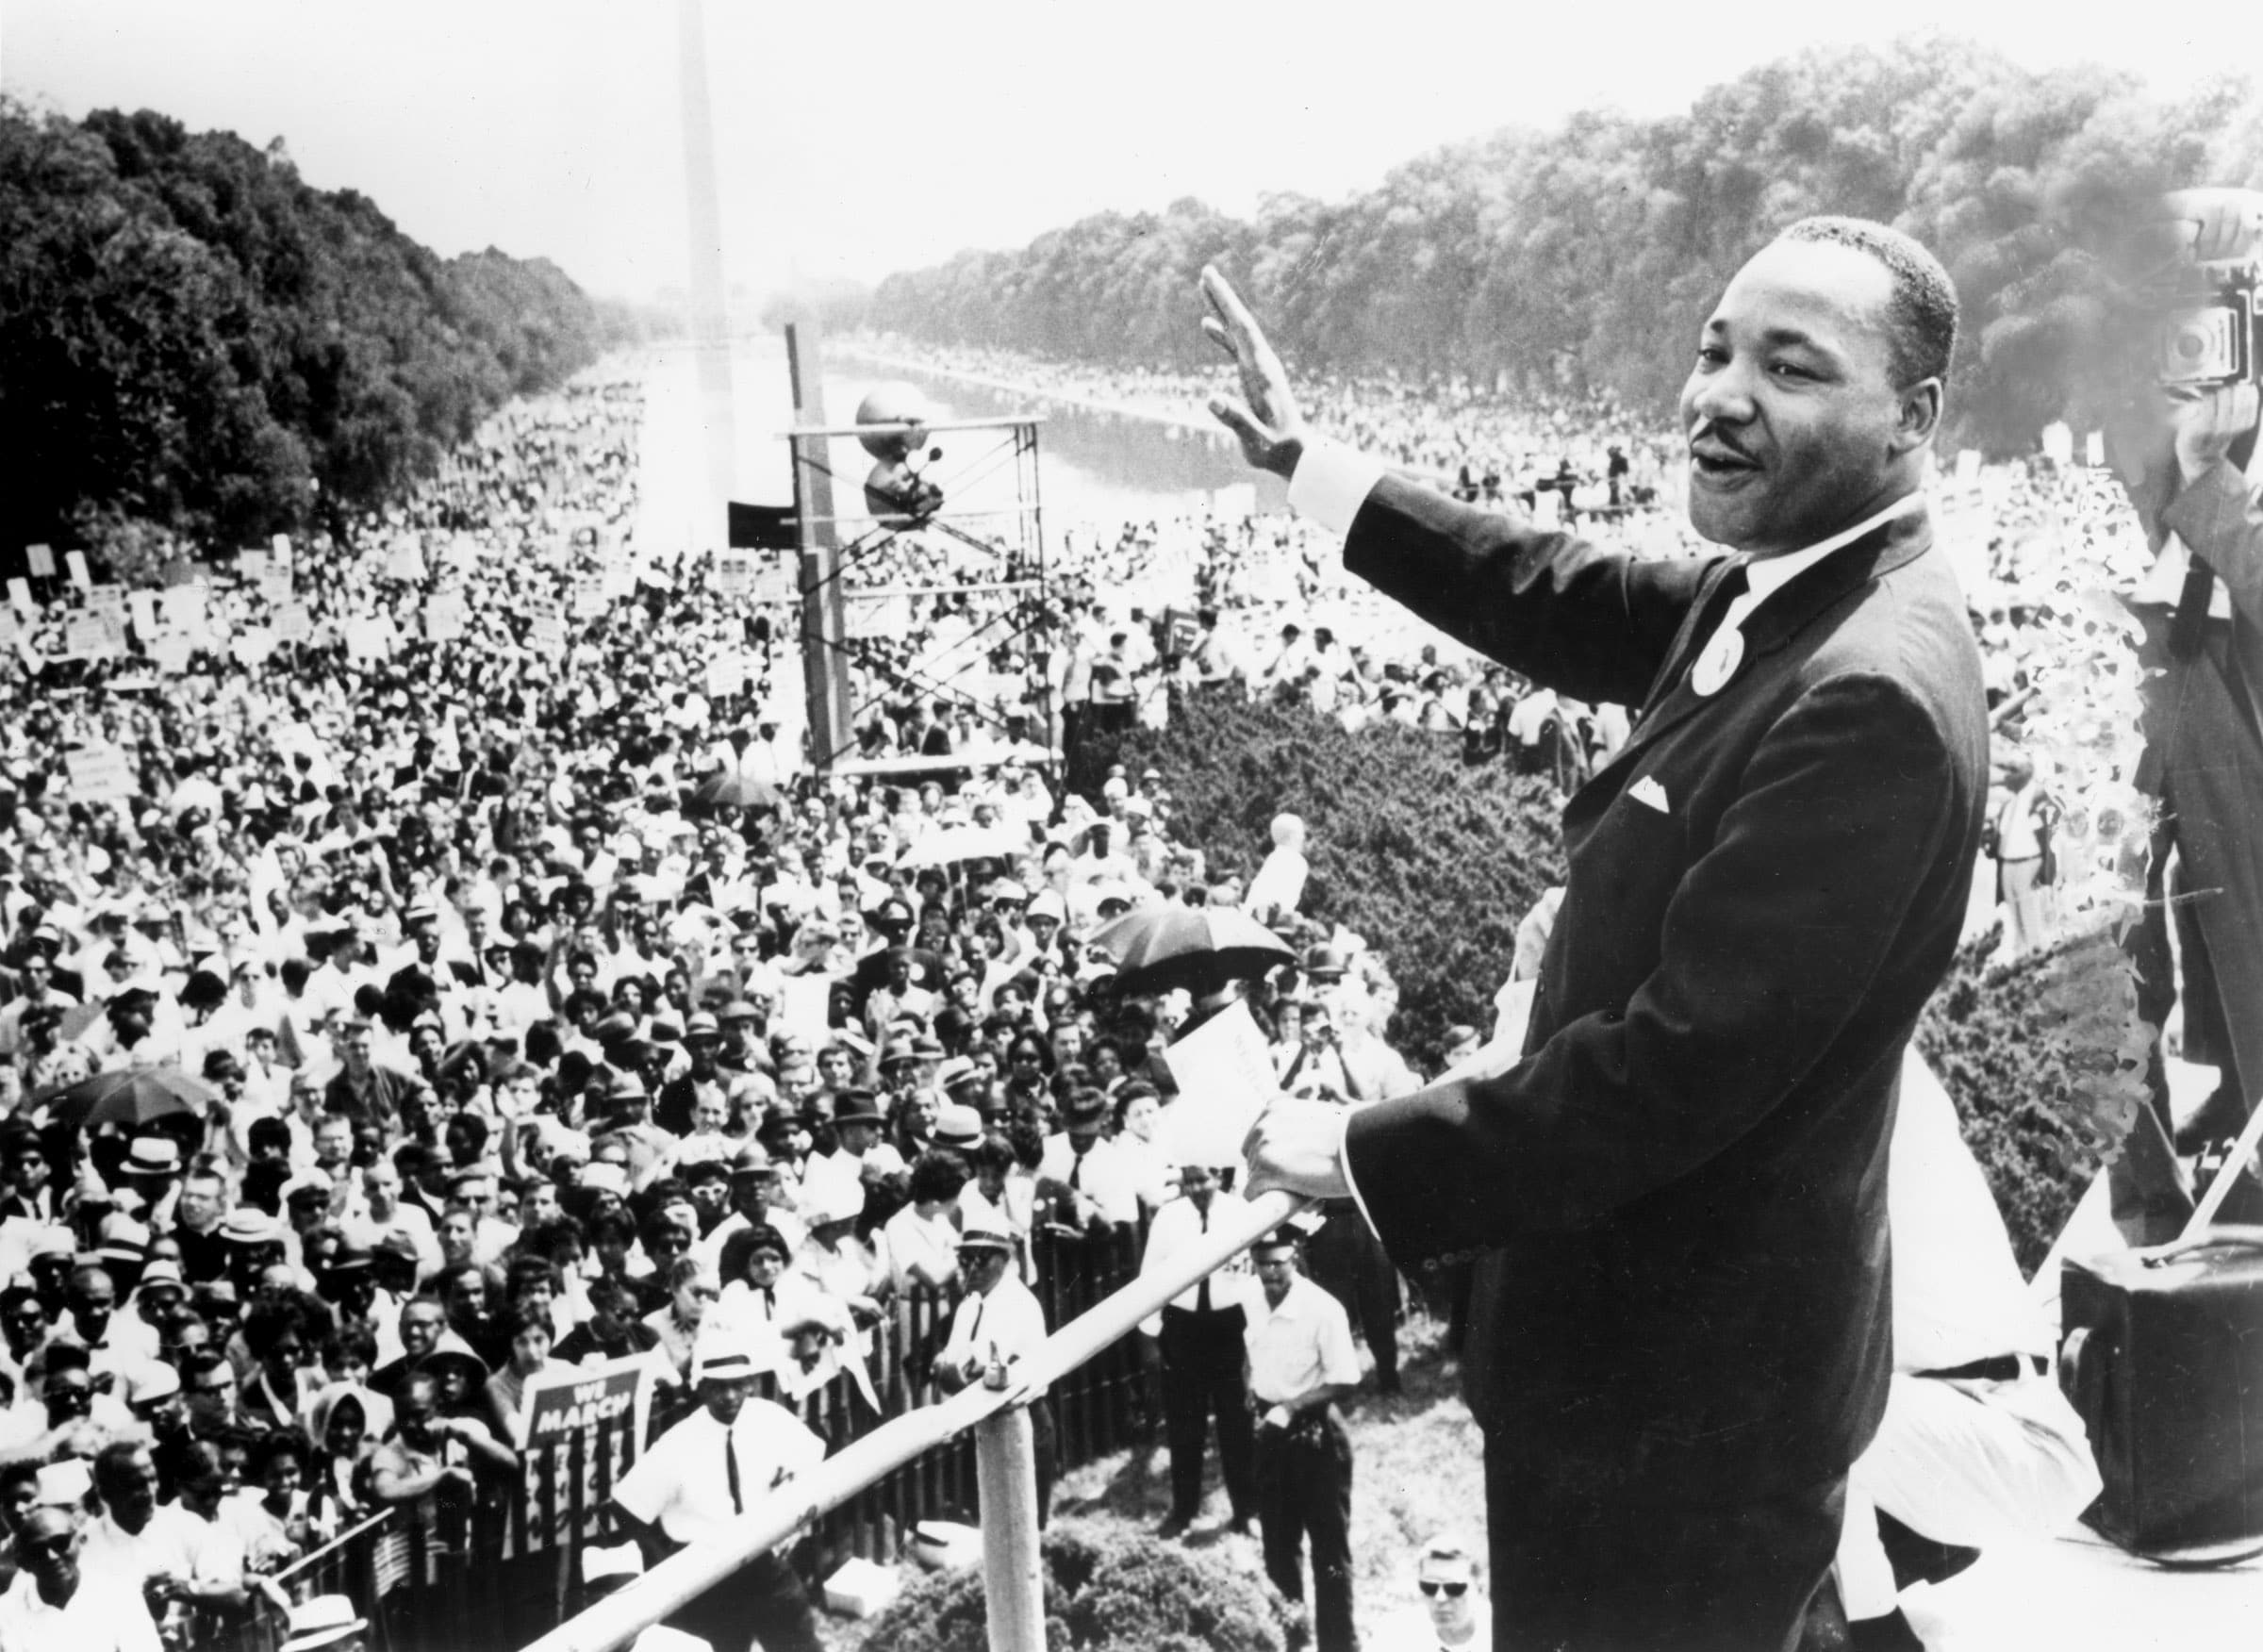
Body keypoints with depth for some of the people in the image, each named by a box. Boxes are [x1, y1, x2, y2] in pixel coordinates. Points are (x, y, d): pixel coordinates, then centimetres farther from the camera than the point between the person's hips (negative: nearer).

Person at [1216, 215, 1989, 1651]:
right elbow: (1570, 603, 17)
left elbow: (1677, 1068, -29)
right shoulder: (1773, 591, 1)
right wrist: (1311, 464, 15)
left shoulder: (1879, 698, -28)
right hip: (1663, 1319, 9)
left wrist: (1366, 1157, -19)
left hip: (1692, 1386, -9)